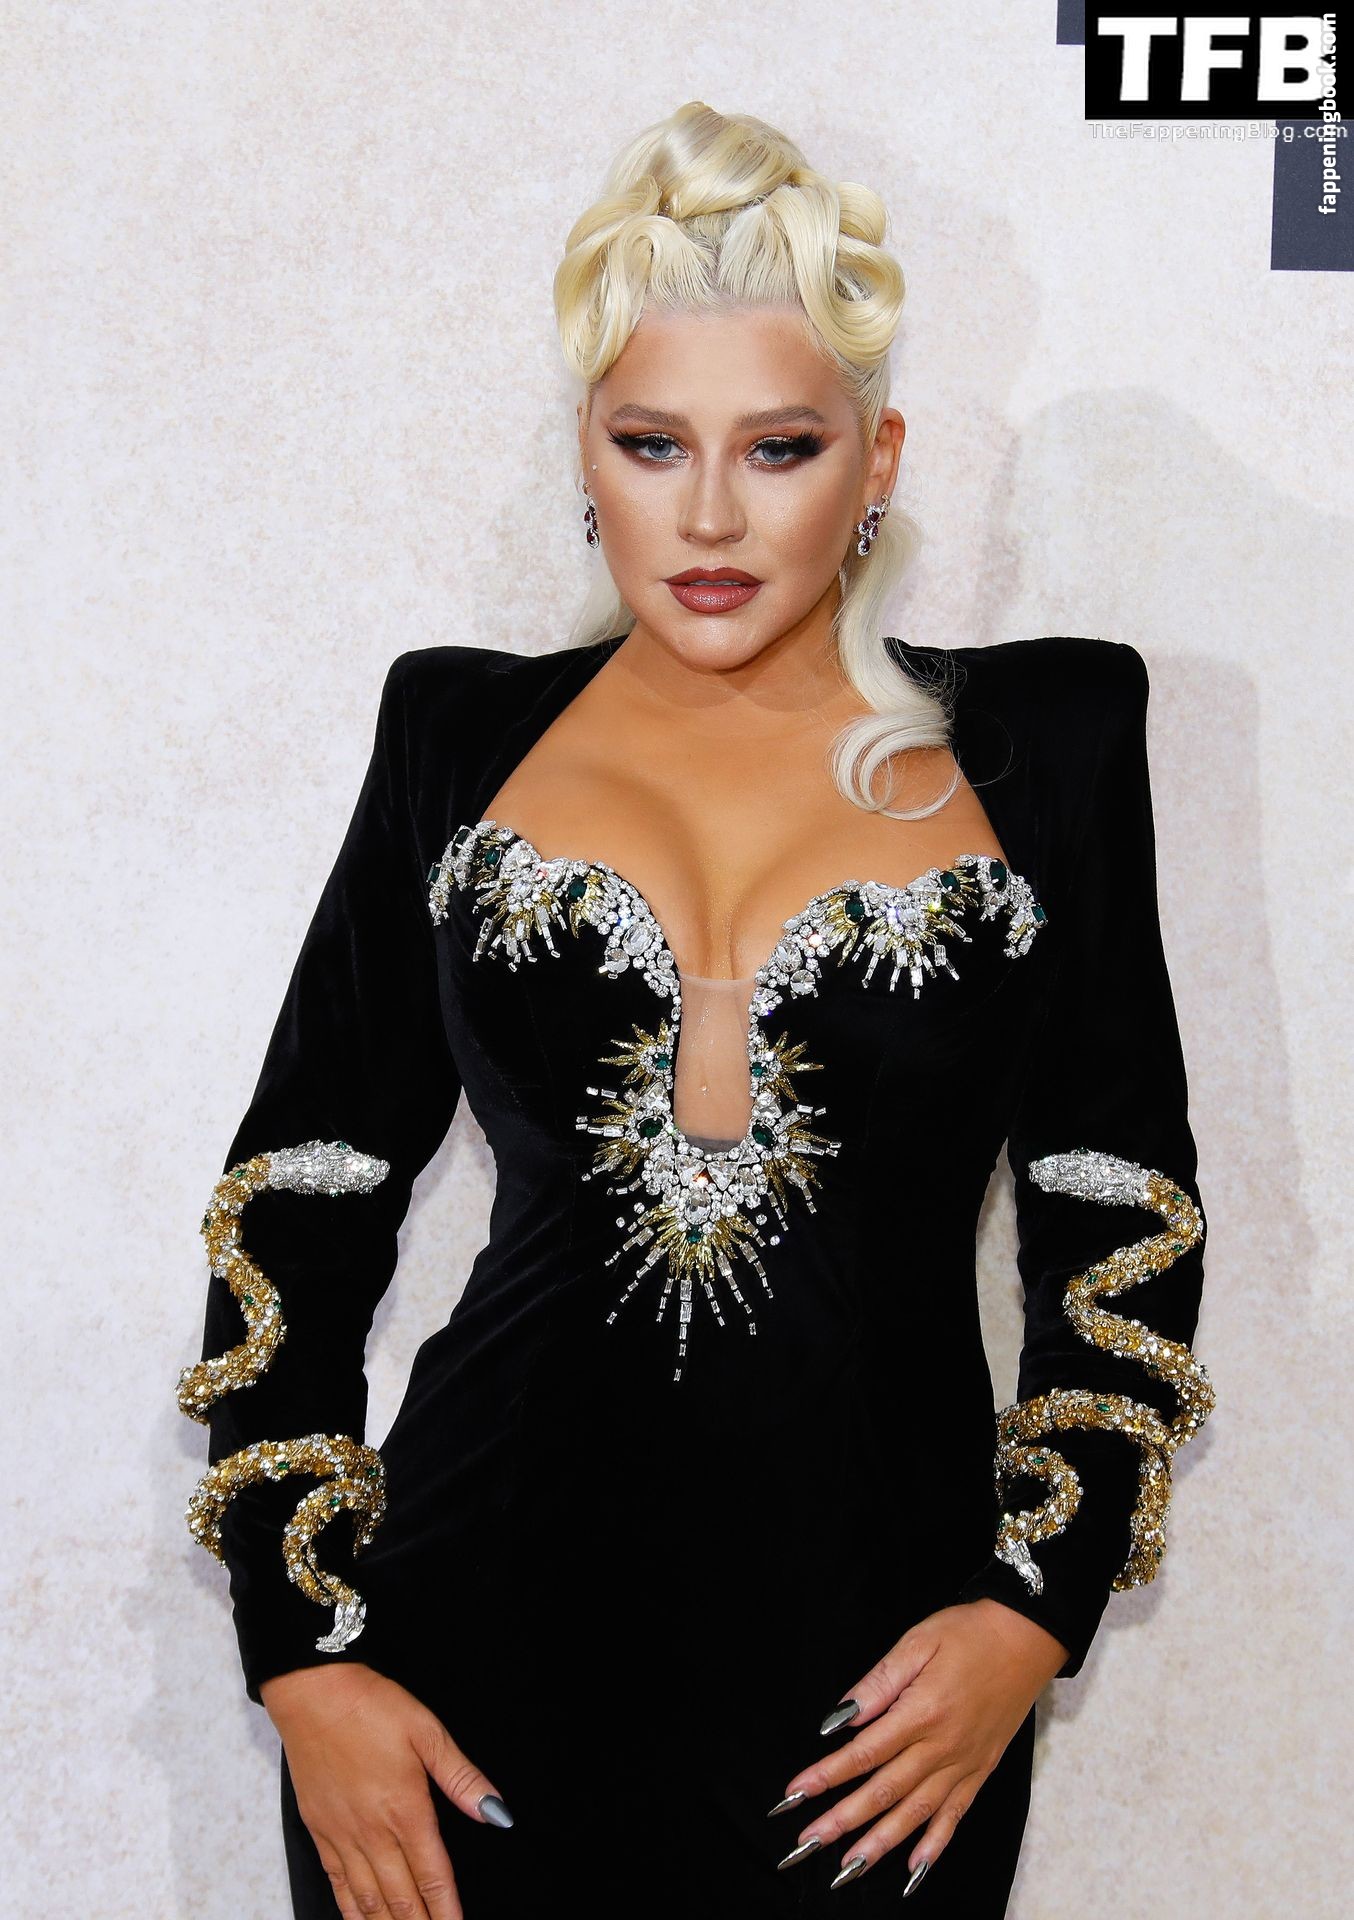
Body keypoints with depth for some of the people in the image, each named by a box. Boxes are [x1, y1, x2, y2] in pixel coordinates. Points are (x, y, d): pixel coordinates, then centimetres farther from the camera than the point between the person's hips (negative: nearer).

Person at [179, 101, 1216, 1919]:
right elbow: (298, 1202, 5)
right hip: (478, 1649, 1)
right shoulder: (465, 737, 4)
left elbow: (1124, 1211, 5)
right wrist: (304, 1658, -2)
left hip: (874, 1686, 0)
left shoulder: (1037, 742, 3)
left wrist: (1037, 1607, -4)